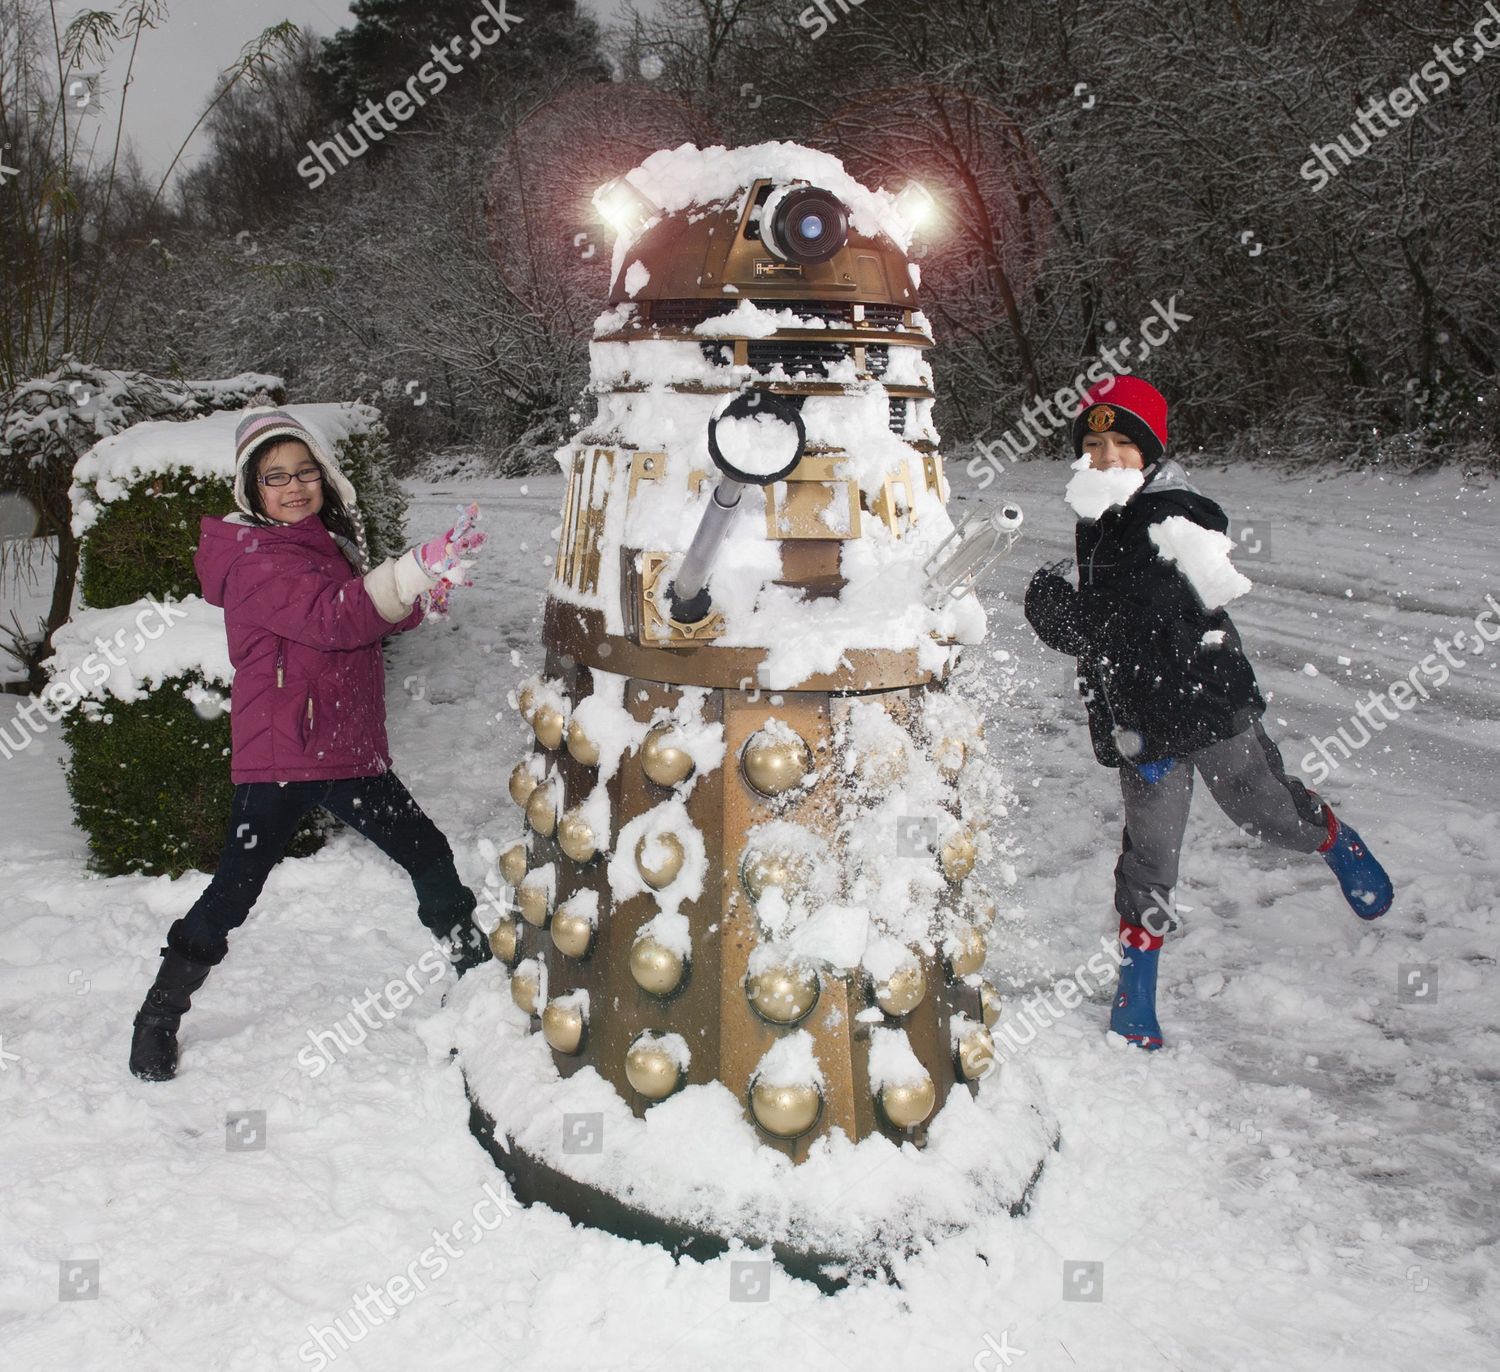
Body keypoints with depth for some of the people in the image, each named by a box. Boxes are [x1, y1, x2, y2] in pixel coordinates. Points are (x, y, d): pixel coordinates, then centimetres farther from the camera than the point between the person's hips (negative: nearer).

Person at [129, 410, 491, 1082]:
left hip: (351, 750, 7)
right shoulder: (253, 558, -13)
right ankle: (158, 1016, 16)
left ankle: (474, 967, 30)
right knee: (233, 890, -3)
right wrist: (419, 567, -35)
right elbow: (332, 618, -28)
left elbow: (374, 616, 18)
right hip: (279, 755, -7)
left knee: (430, 857, 11)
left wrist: (423, 595, -4)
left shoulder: (331, 540, 12)